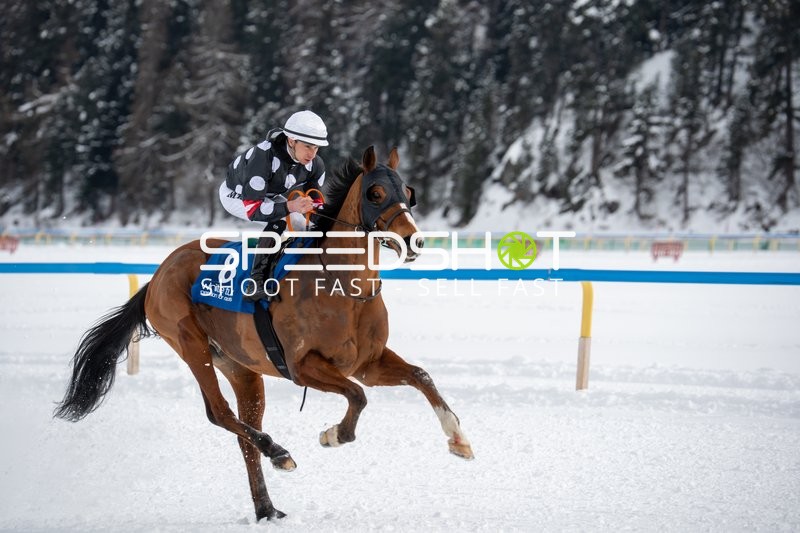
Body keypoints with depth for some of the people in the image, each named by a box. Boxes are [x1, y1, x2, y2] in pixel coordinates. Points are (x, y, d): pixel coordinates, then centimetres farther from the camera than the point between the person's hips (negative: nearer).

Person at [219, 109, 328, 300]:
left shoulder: (315, 166, -21)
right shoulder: (264, 157, -41)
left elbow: (313, 200, -4)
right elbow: (251, 208, -43)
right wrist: (290, 206, -53)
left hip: (272, 196, 7)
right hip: (237, 195, -7)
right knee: (280, 219, -31)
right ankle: (258, 278, -31)